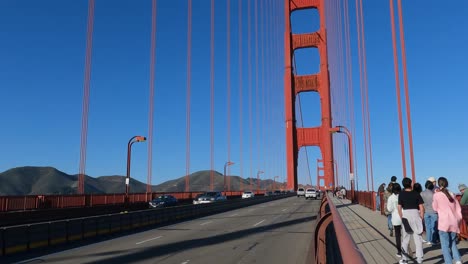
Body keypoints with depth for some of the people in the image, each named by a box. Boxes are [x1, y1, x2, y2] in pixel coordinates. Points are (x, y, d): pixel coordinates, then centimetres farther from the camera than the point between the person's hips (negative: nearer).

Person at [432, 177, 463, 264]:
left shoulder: (436, 195, -3)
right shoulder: (451, 194, 10)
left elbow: (435, 208, 9)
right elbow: (458, 208, 12)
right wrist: (458, 220, 19)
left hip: (444, 222, -5)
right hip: (454, 222, 5)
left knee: (445, 245, 2)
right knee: (452, 242, 18)